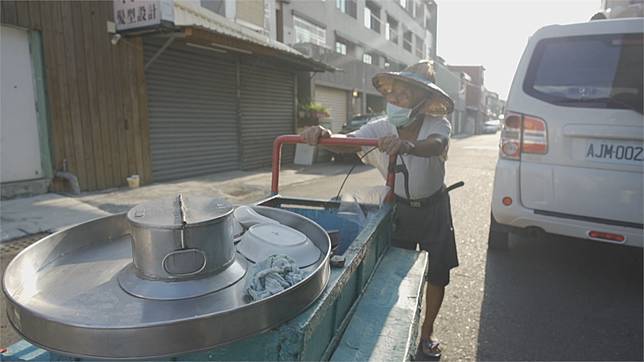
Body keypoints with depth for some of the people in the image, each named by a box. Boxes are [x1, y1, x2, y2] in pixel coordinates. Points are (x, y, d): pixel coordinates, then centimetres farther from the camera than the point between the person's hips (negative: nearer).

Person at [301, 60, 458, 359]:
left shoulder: (437, 125, -21)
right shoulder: (380, 129, -17)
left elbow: (435, 145, -45)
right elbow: (347, 143, -34)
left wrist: (408, 146, -68)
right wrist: (323, 135, -57)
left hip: (434, 208, 0)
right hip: (399, 207, 1)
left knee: (437, 273, 6)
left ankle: (426, 331, 29)